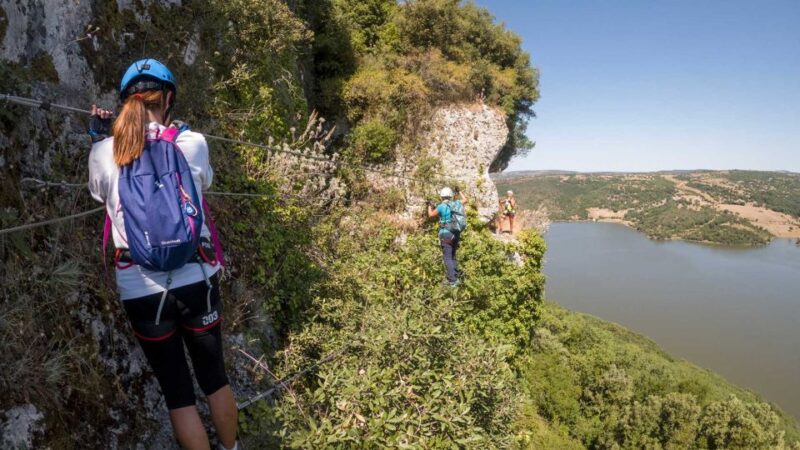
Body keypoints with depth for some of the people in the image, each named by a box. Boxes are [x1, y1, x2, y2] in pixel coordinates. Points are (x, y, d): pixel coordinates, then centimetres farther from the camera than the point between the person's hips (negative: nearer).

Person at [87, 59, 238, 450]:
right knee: (215, 377, 20)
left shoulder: (103, 152, -3)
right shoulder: (193, 143, -6)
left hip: (141, 289, 0)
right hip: (196, 280, 1)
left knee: (176, 391, 14)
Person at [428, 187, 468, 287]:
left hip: (446, 235, -6)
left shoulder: (441, 206, -12)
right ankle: (455, 278, 24)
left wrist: (429, 206, 23)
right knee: (453, 256, 18)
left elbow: (431, 215, 5)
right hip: (456, 234, 6)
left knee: (448, 258, -4)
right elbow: (465, 200, 26)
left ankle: (452, 281, -8)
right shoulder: (457, 203, 3)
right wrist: (459, 192, 38)